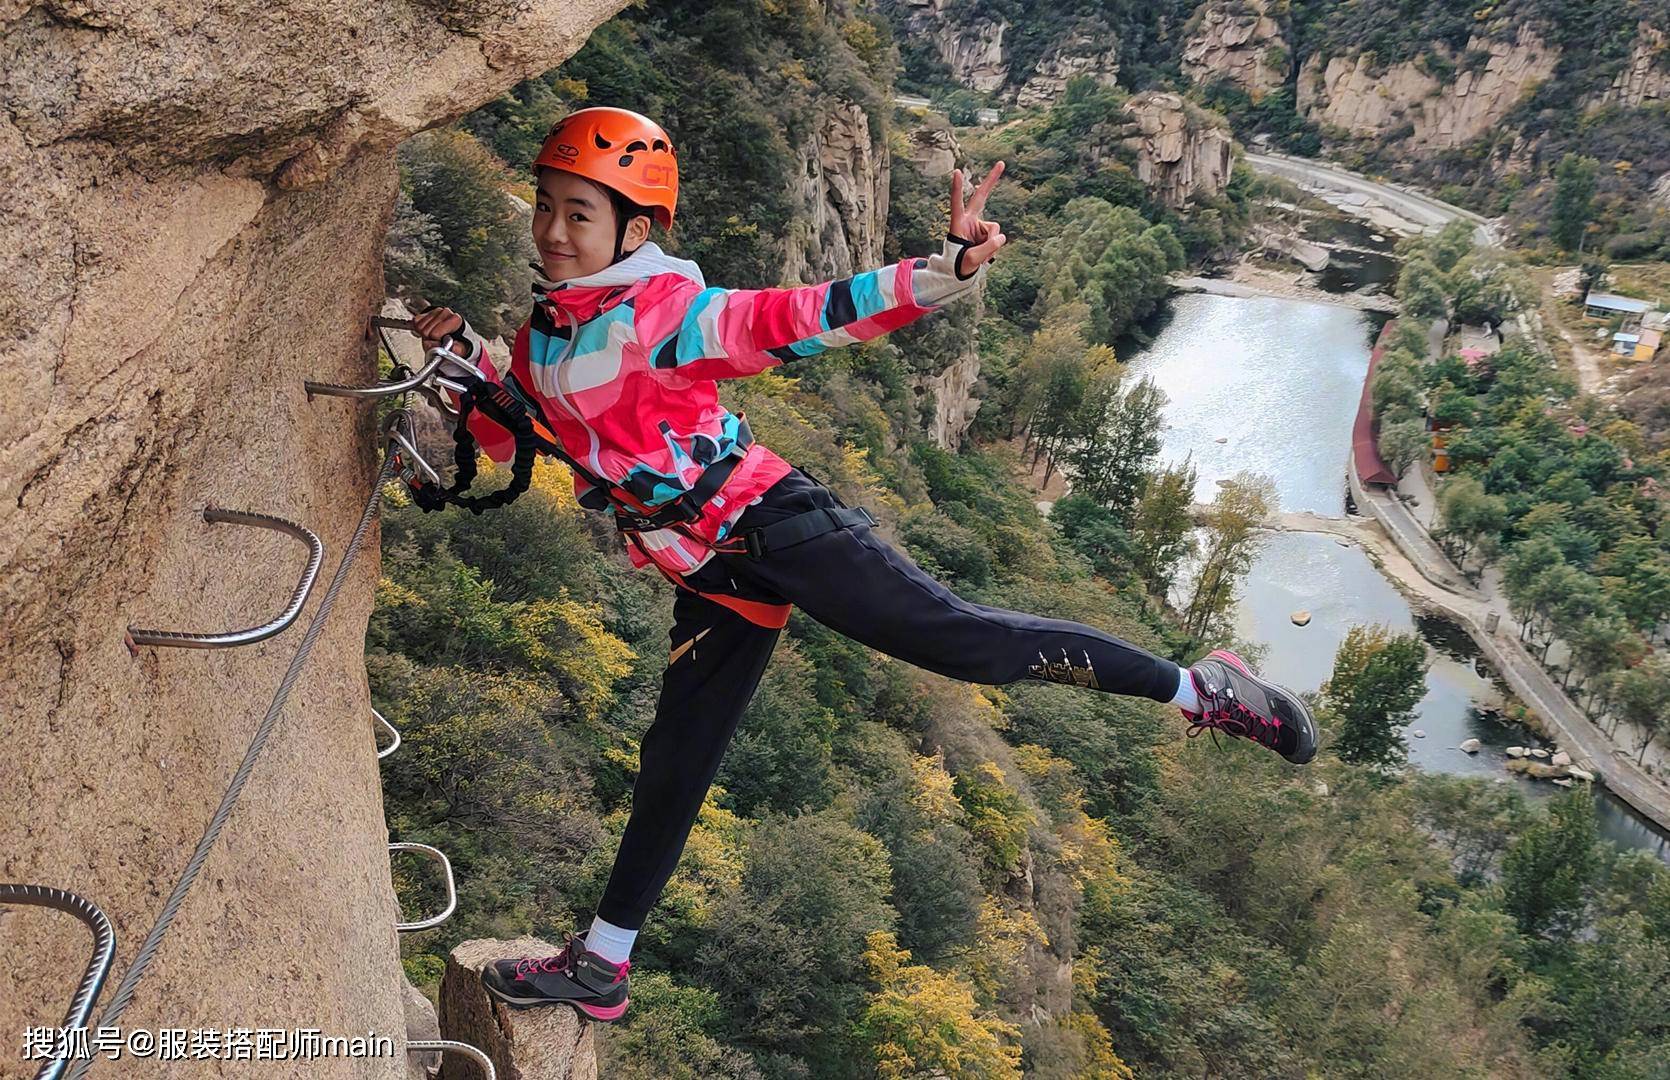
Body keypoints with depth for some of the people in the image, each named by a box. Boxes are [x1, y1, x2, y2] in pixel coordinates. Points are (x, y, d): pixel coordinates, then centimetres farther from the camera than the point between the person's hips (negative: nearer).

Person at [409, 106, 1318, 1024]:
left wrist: (945, 272, -32)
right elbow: (511, 438, 26)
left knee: (956, 637, -14)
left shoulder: (660, 311, -13)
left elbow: (798, 319, -21)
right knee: (674, 763, 15)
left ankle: (1201, 689, 0)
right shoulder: (542, 334, 10)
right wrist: (462, 358, 12)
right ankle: (598, 968, 28)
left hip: (768, 520, -7)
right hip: (711, 573, 7)